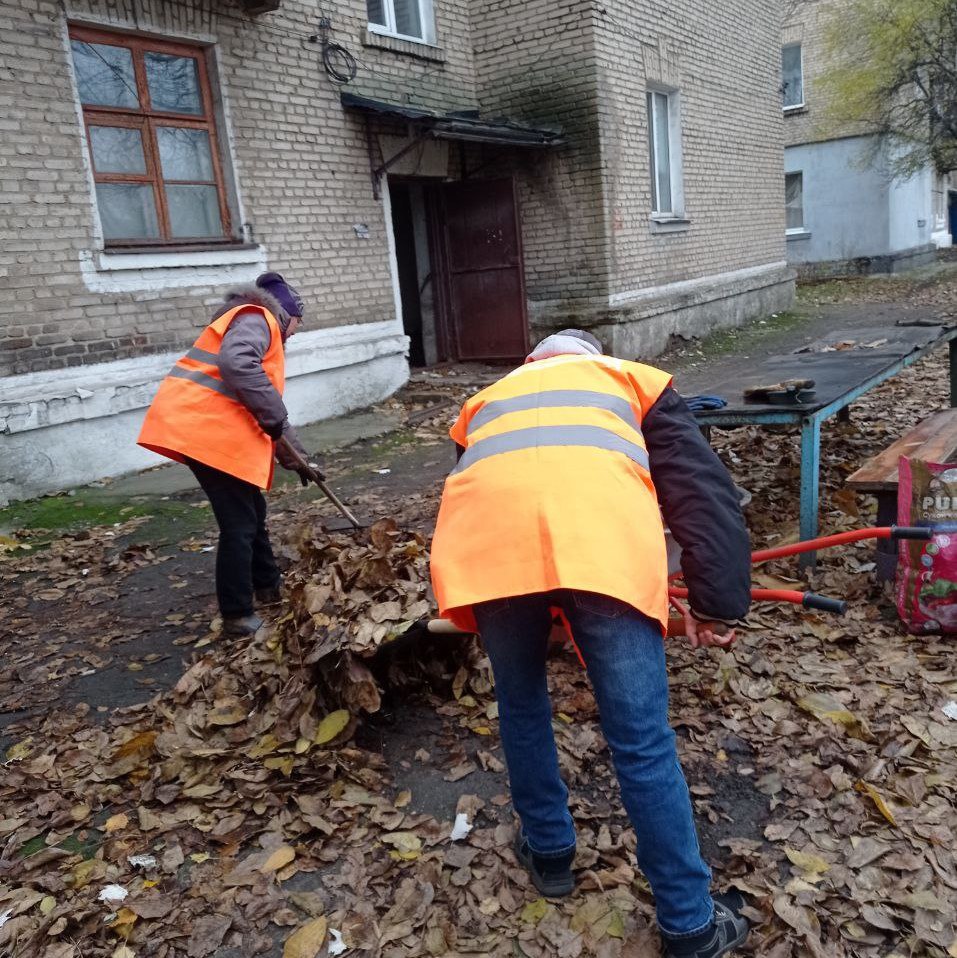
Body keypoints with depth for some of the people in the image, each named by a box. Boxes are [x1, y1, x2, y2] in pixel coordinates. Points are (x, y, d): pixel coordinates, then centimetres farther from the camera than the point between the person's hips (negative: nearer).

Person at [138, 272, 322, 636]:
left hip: (208, 429, 11)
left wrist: (296, 457, 27)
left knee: (251, 512, 21)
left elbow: (266, 408, 30)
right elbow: (236, 364, -26)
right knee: (239, 523, -5)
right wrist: (273, 416, -20)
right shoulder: (256, 319, -3)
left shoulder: (262, 331, 29)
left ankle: (267, 586, 36)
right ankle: (238, 615, 3)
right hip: (206, 429, -11)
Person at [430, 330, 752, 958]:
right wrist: (718, 603, 19)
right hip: (600, 538, -2)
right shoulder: (635, 380, 35)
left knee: (521, 708, 26)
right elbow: (704, 490, 21)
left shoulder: (487, 400, 43)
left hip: (491, 540, 2)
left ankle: (549, 853, 46)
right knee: (642, 741, 10)